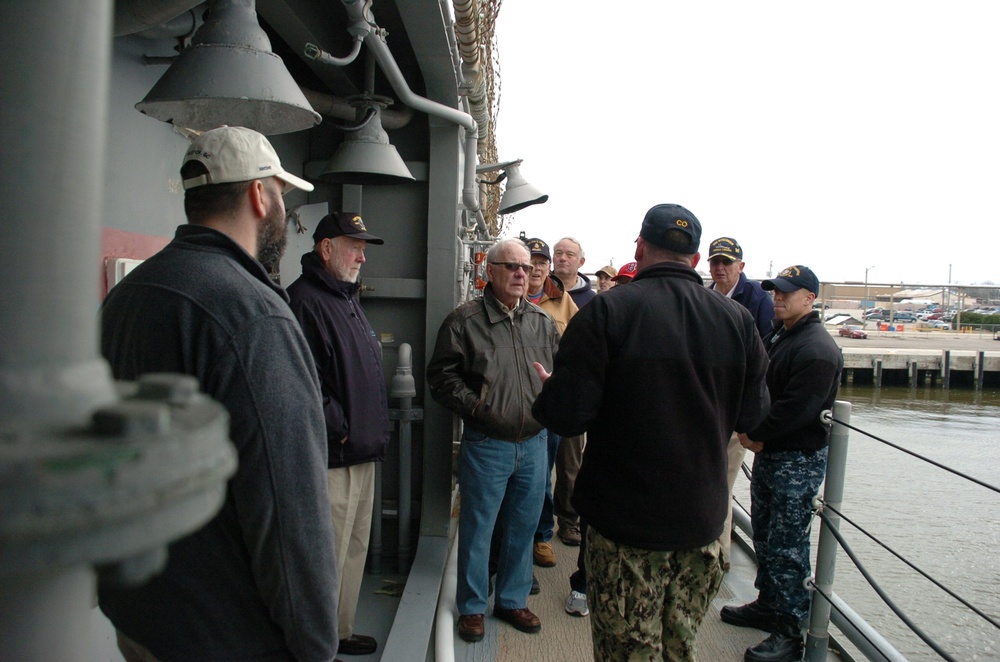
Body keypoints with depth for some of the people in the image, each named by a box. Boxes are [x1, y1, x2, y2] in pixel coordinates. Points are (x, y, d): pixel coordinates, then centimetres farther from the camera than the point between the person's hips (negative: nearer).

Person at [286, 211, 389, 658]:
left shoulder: (347, 299, 17)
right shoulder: (303, 300, -15)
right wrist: (339, 430, -18)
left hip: (361, 453, 10)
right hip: (332, 458, -10)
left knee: (355, 550, 19)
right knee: (329, 557, -1)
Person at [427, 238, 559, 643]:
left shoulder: (542, 322, 8)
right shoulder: (465, 320, -7)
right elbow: (442, 376, -8)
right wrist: (478, 408, -16)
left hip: (533, 443, 5)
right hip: (486, 445, -4)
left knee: (523, 528, 16)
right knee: (478, 528, 7)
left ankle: (512, 600, 34)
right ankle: (472, 607, 26)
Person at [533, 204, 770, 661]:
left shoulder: (606, 311, -14)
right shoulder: (737, 319, 0)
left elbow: (566, 416, -17)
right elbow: (751, 415, 8)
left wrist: (548, 391, 5)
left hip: (625, 520, -4)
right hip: (701, 520, 4)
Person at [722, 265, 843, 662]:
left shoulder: (817, 350, -18)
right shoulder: (775, 336, 12)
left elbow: (795, 410, -23)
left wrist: (756, 434, -11)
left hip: (798, 460, -9)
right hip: (767, 452, 9)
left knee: (786, 547, -3)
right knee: (764, 536, 19)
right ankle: (768, 605, 35)